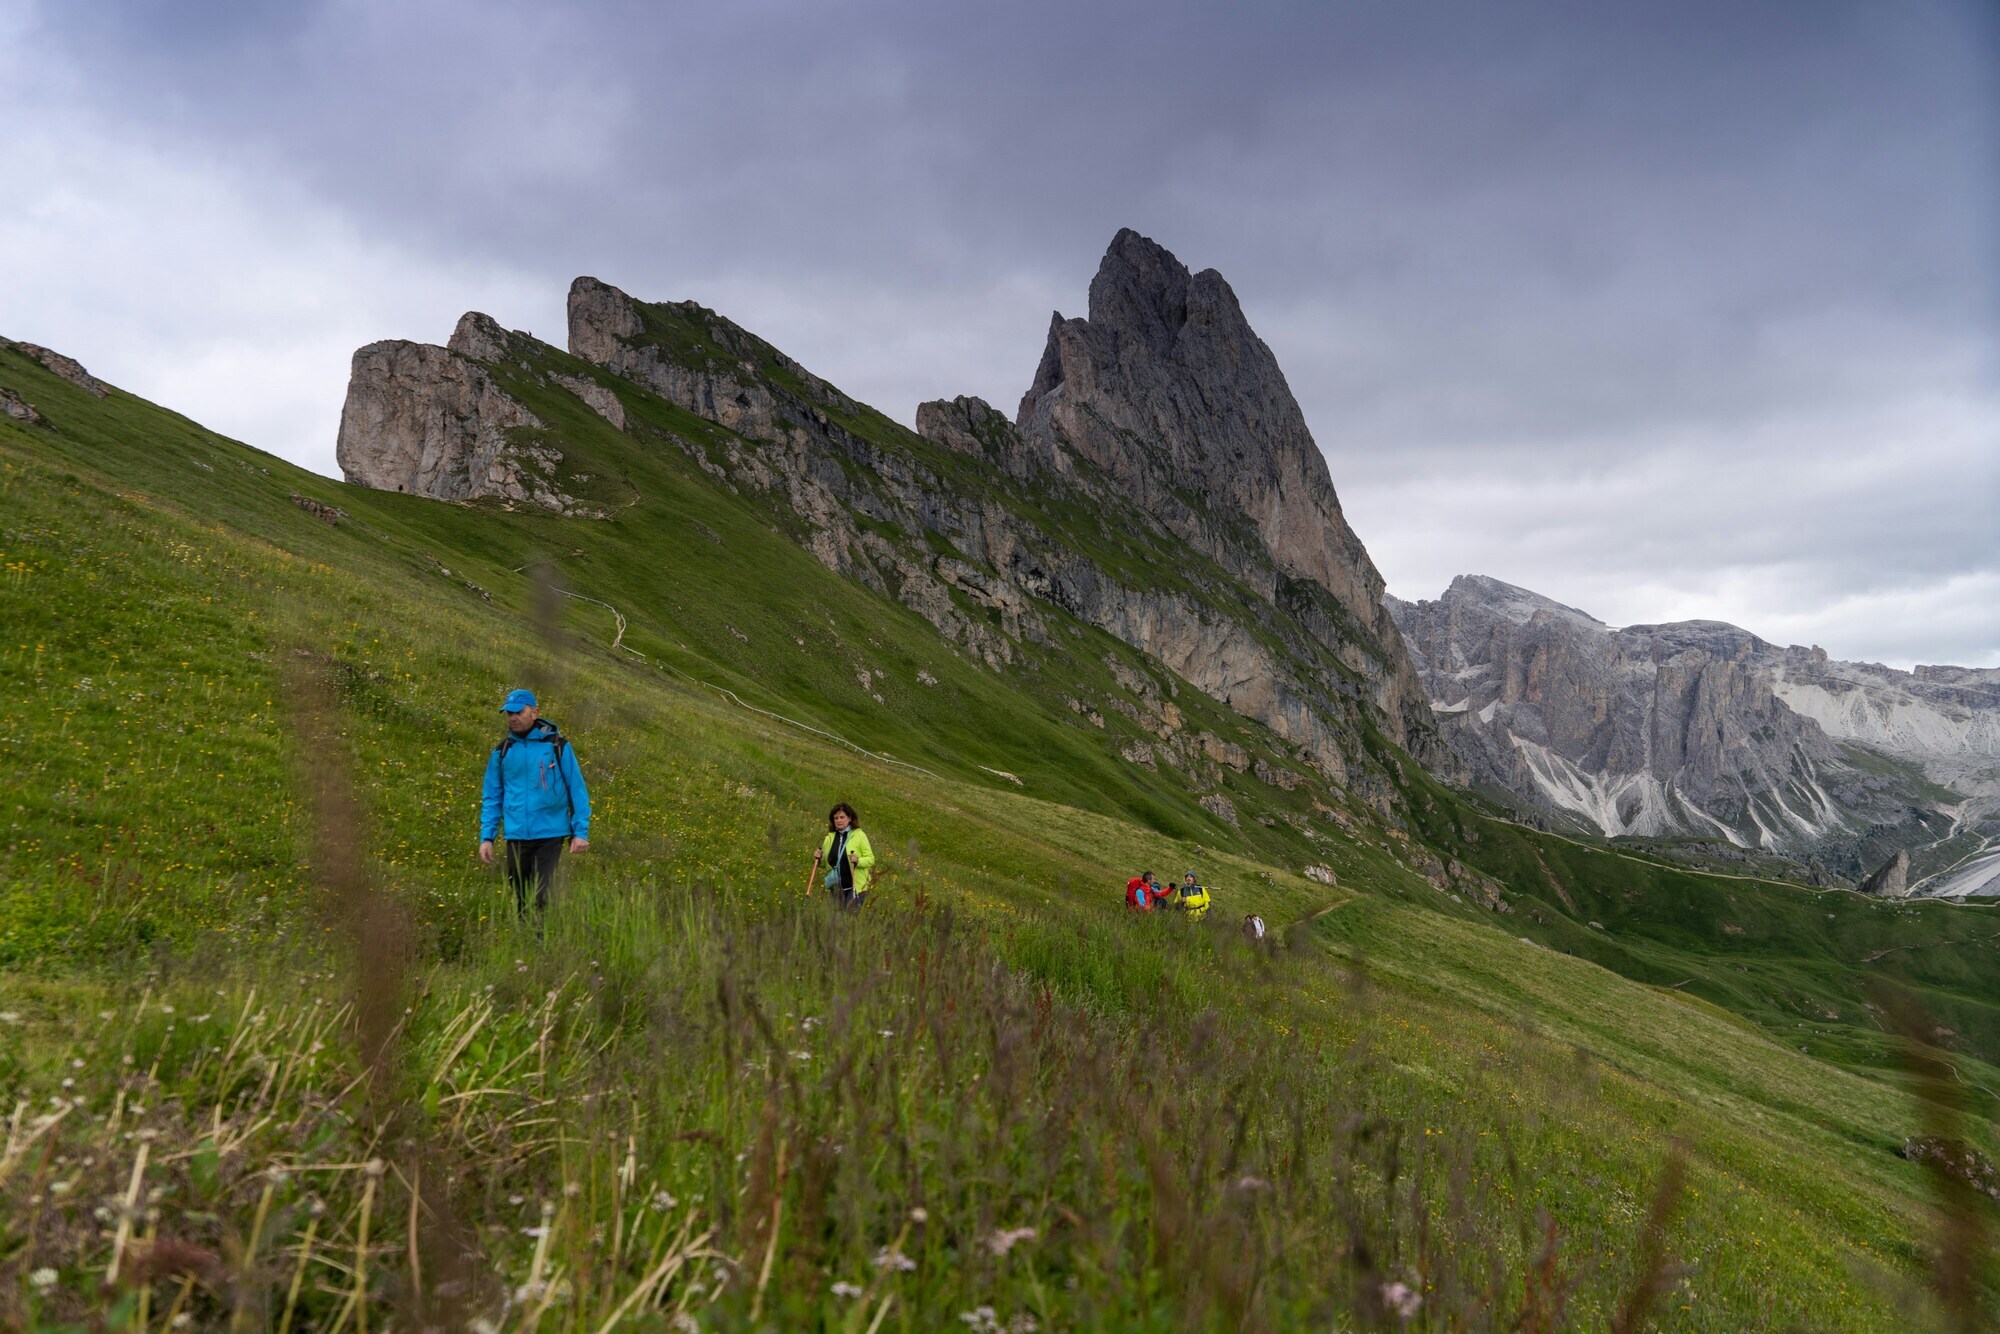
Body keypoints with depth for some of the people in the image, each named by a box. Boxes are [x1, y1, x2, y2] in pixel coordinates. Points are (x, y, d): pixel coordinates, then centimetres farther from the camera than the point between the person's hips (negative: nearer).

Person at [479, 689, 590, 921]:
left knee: (541, 896, -11)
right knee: (520, 899, 9)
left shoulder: (557, 746, 0)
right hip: (516, 837, 3)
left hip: (550, 834, -3)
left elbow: (577, 790, 2)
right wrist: (486, 837, 6)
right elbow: (492, 798, 14)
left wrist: (581, 831, -3)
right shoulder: (502, 752, 8)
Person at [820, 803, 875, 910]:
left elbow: (871, 859, -6)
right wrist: (819, 858, -1)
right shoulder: (830, 837, 9)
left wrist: (858, 861, -24)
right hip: (836, 887, 5)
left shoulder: (859, 835, -4)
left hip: (856, 886, -5)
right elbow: (826, 861, 20)